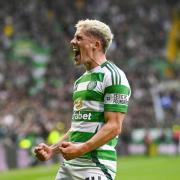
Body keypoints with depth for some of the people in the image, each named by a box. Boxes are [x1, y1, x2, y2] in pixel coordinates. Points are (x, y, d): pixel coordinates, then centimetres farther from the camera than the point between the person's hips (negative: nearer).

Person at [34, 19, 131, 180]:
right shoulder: (80, 81, 21)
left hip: (96, 166, -8)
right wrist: (53, 150, 14)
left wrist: (81, 149, -22)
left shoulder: (113, 76, -8)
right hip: (69, 163, 8)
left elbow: (114, 127, -15)